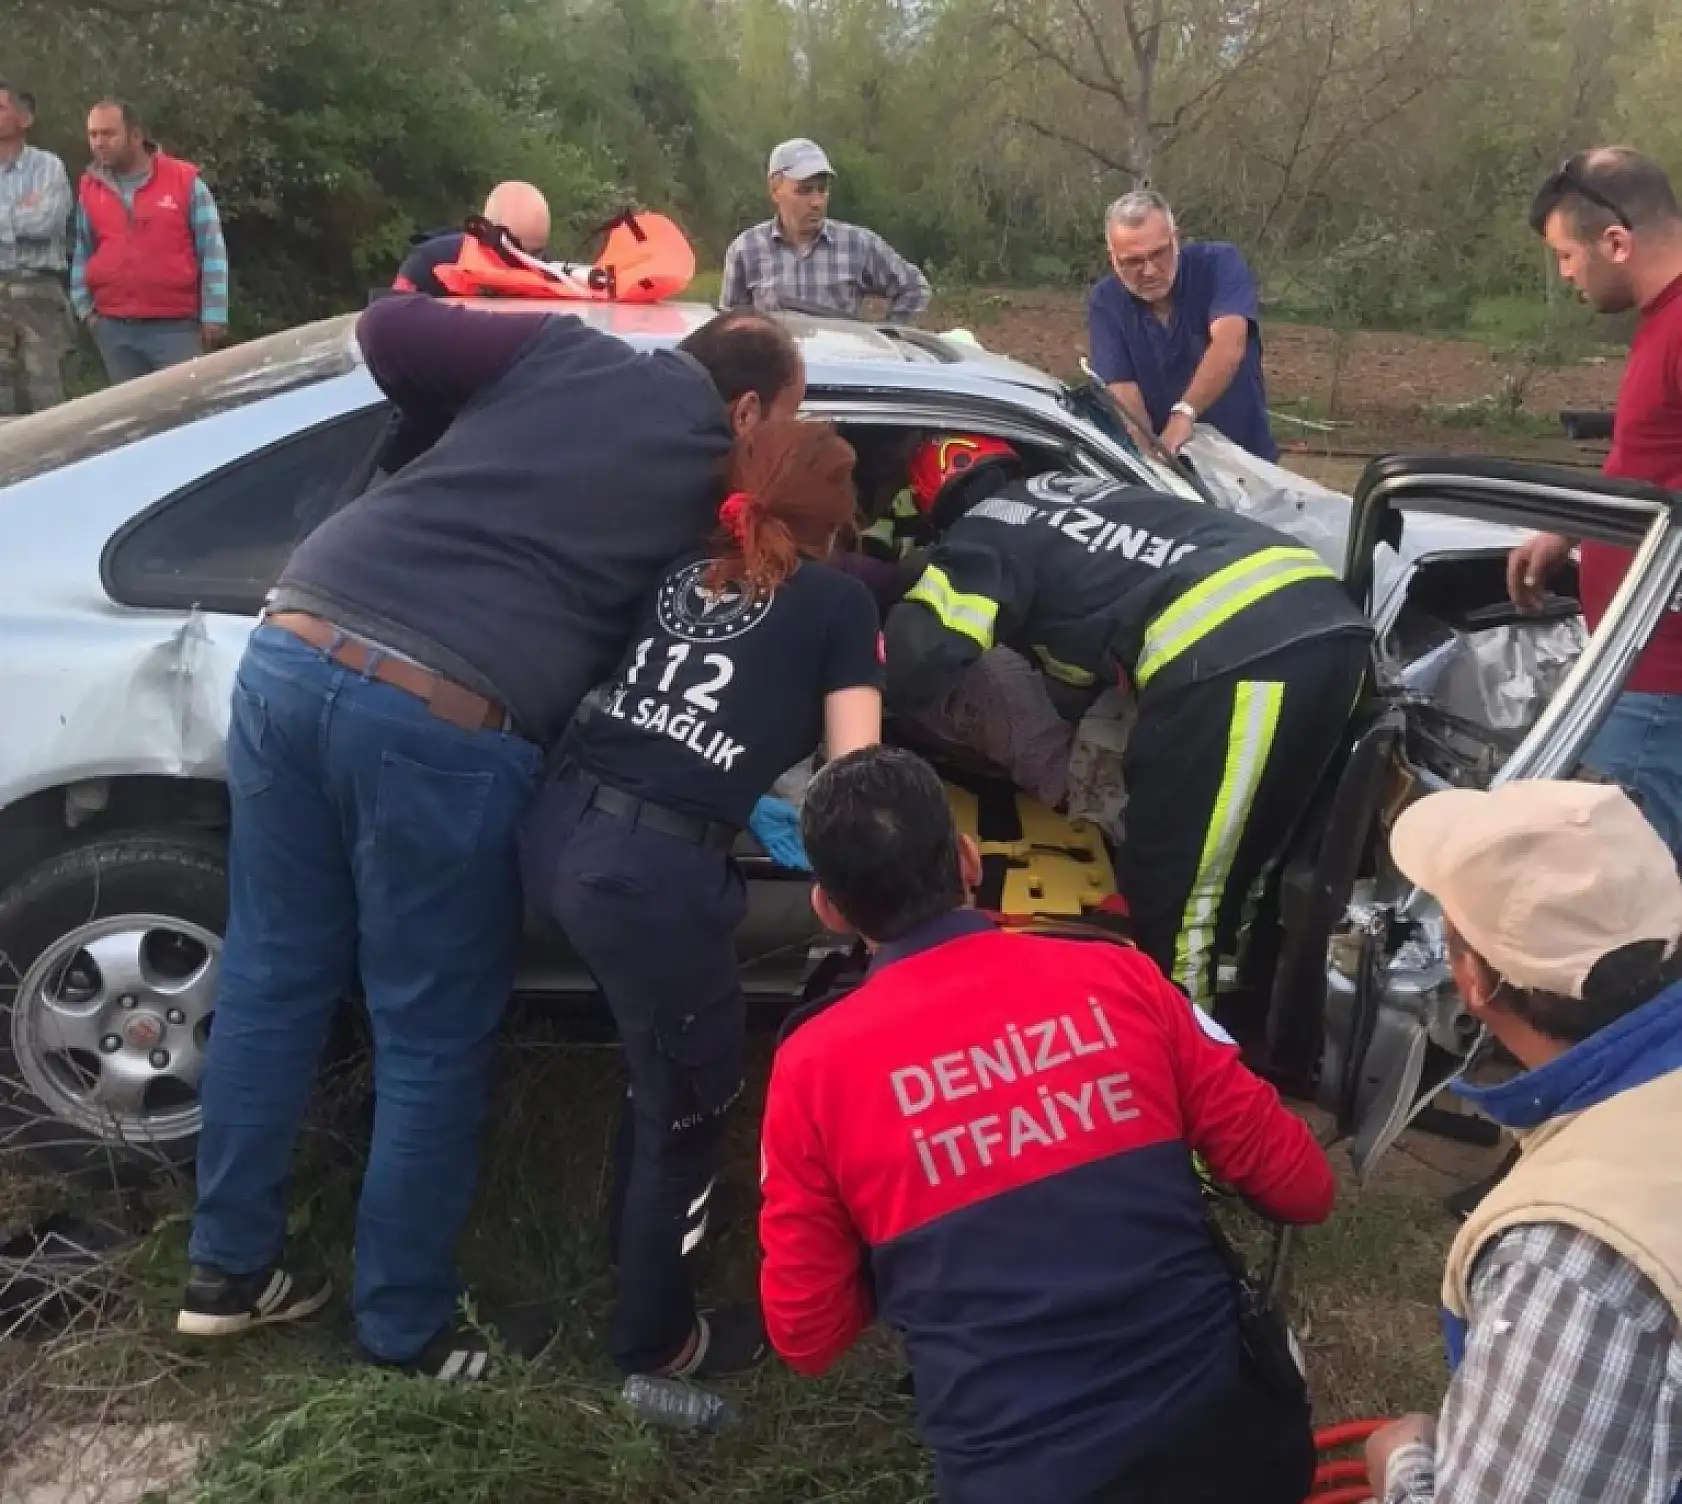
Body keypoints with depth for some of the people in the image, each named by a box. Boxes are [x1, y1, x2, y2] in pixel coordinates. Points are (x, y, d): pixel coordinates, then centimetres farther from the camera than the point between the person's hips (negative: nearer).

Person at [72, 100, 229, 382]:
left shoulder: (185, 181, -3)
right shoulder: (89, 188, 9)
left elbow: (212, 252, -3)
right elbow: (82, 253, 17)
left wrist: (214, 316, -7)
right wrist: (84, 307, 10)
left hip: (175, 325, -3)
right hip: (114, 328, 4)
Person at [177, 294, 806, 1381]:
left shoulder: (566, 348, 18)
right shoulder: (732, 480, 10)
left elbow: (388, 329, 15)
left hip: (294, 649, 6)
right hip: (443, 719, -5)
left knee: (273, 979, 19)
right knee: (435, 1040, 11)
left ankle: (231, 1267, 34)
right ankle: (408, 1327, 26)